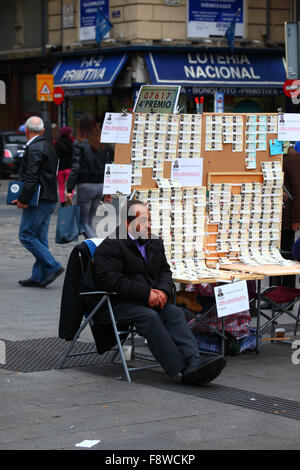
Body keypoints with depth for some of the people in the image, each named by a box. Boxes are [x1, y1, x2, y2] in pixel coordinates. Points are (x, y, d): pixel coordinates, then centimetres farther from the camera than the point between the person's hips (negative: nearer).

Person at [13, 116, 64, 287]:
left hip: (39, 201, -10)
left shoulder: (34, 148, -14)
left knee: (26, 235, -6)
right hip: (49, 199, 10)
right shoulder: (46, 146, 17)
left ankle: (53, 267, -10)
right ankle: (39, 277, 10)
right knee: (39, 238, 10)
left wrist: (23, 199, -15)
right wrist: (24, 198, 17)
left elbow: (31, 177, -21)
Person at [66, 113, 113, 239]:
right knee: (89, 220, 17)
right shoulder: (103, 144, 7)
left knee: (83, 221, 3)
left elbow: (75, 168, -13)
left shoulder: (79, 144, -9)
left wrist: (69, 189, -11)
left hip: (86, 186, -5)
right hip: (101, 185, 5)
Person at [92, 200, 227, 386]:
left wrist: (163, 290, -6)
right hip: (118, 304, -6)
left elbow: (164, 271, 19)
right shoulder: (110, 246, -8)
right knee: (149, 316, -32)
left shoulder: (155, 243, 17)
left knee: (175, 312, -22)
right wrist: (146, 293, -21)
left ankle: (194, 362, -39)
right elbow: (110, 280, -19)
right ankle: (181, 368, -38)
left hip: (151, 300, 6)